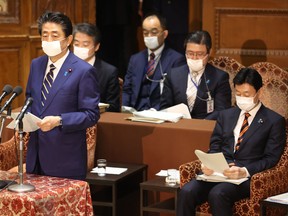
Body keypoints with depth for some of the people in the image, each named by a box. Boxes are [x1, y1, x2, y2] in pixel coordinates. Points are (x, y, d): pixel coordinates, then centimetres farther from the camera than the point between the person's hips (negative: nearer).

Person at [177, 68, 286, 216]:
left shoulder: (274, 121, 5)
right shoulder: (226, 115, 21)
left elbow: (271, 158, -2)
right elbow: (214, 147, 18)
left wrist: (245, 171, -19)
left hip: (248, 177, -5)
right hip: (218, 172, 5)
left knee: (217, 194, -36)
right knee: (187, 192, -25)